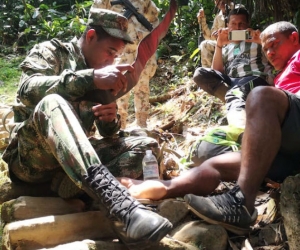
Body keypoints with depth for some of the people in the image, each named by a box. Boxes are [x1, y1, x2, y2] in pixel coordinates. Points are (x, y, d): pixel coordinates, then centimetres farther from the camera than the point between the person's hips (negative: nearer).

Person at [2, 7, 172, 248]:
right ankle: (118, 203, -53)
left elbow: (107, 133, 16)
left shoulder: (102, 77, 16)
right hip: (30, 159, -5)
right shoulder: (51, 51, 1)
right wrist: (90, 78, -32)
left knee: (147, 147, -9)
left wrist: (111, 120, -9)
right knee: (52, 103, -36)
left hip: (76, 160, 6)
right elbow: (28, 89, -21)